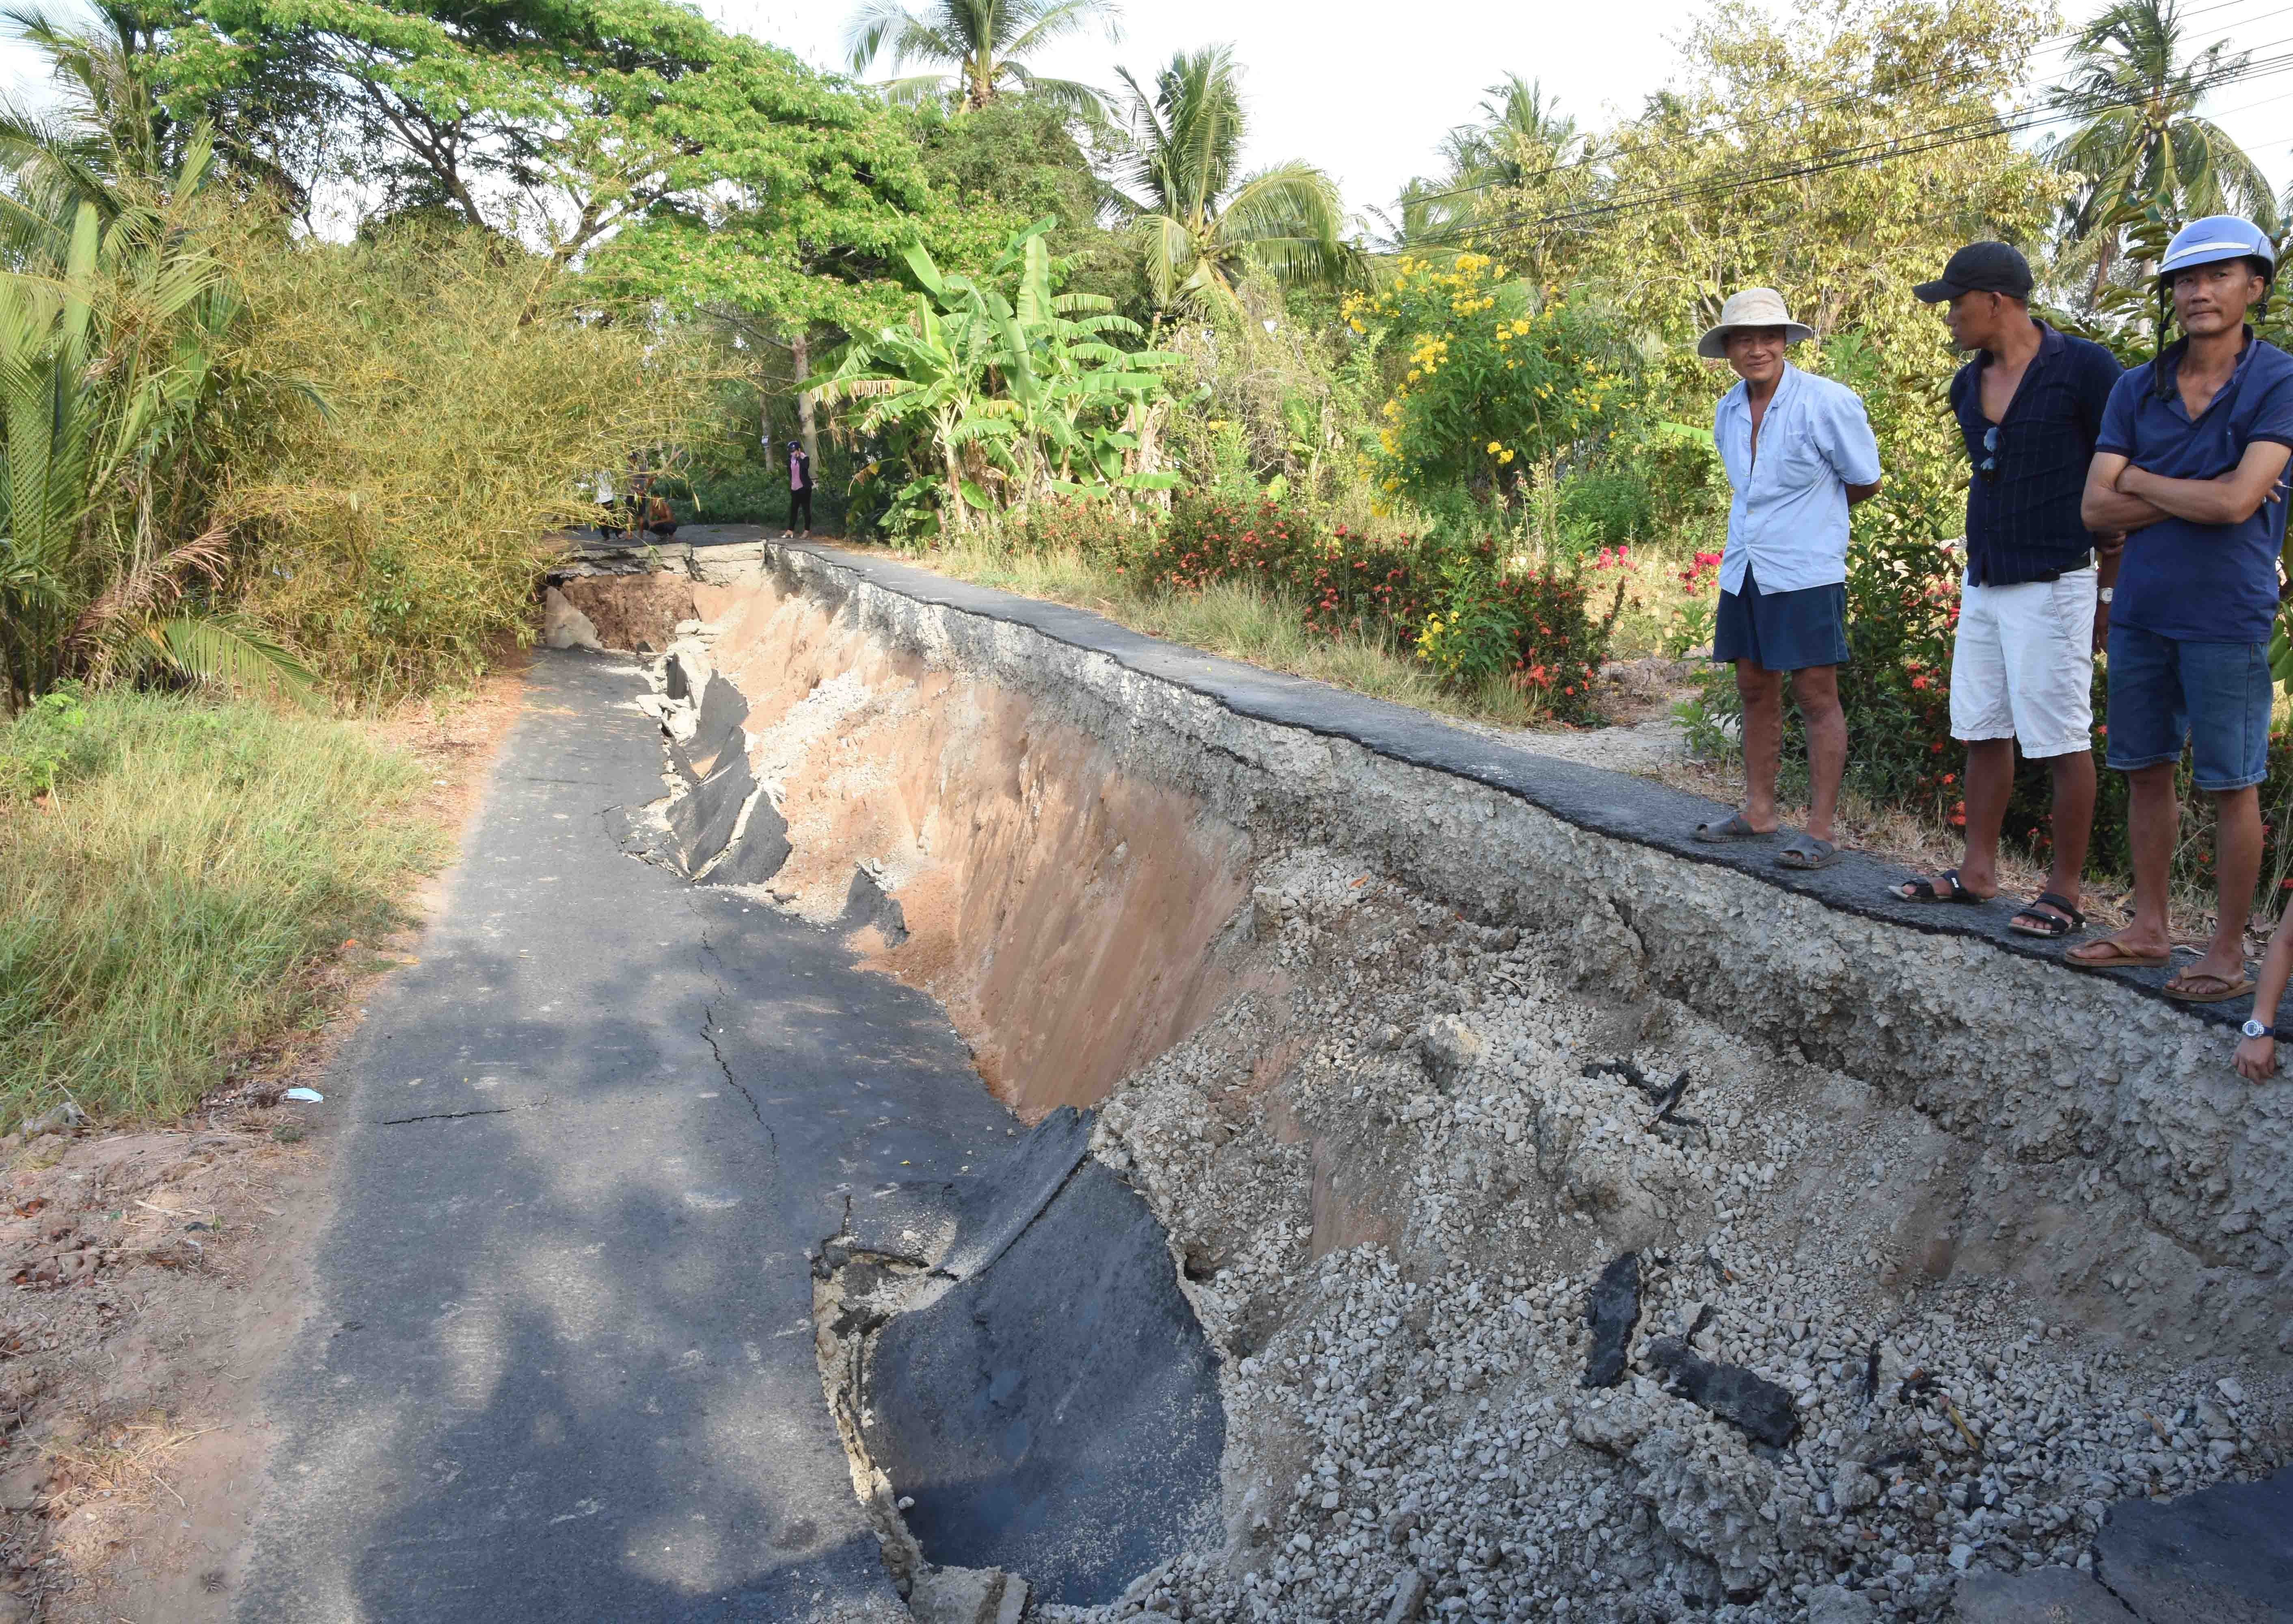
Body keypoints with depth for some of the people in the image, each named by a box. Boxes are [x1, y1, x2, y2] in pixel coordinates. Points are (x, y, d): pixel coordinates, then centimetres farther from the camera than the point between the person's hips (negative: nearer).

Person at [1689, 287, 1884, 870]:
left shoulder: (1827, 402, -11)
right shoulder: (1728, 411, 9)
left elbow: (1865, 483, 1)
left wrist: (1813, 513, 10)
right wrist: (1800, 509, 12)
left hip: (1806, 574, -6)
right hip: (1744, 572, 7)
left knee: (1817, 696, -4)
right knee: (1755, 690, 12)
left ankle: (1821, 830, 0)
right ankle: (1758, 810, 23)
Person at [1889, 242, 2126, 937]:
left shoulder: (2085, 369, -9)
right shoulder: (1968, 386, 11)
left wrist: (2109, 592, -6)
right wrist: (1984, 565, 17)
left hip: (2053, 586, -7)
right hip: (1983, 584, 7)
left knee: (2061, 741, -2)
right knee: (1982, 730, 11)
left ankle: (2065, 892, 6)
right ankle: (1978, 871, 21)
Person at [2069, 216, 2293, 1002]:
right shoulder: (2137, 389, 6)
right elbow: (2097, 507, -1)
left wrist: (2139, 478, -5)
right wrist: (2195, 497, -12)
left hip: (2226, 618, -5)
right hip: (2140, 612, 5)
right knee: (2146, 772, 12)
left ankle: (2227, 954, 14)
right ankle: (2149, 928, 26)